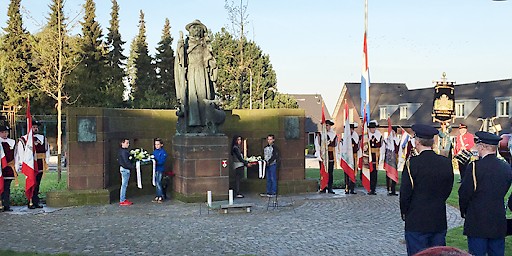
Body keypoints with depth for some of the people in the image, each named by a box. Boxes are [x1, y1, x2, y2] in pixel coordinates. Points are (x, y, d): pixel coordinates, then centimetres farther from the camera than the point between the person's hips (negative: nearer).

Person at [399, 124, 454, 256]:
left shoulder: (413, 163, -14)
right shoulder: (446, 162, 1)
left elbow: (405, 193, -11)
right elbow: (448, 189, 9)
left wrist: (404, 212, 4)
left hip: (416, 222, -5)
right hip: (440, 221, 5)